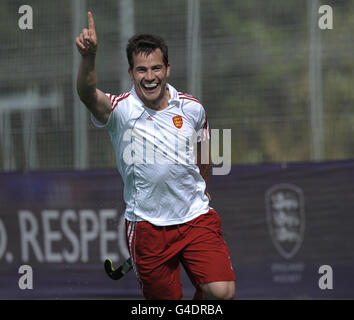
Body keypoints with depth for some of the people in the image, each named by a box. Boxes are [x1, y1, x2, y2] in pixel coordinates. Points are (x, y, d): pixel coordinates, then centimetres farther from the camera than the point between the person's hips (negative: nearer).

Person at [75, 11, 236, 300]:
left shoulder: (192, 108, -1)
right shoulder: (120, 110, -11)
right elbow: (88, 95, -33)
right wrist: (89, 57, -52)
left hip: (196, 218, 1)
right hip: (146, 226, -1)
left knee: (223, 292, -13)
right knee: (165, 299, 5)